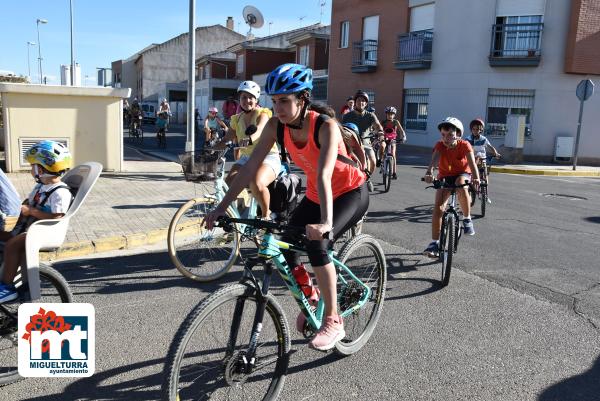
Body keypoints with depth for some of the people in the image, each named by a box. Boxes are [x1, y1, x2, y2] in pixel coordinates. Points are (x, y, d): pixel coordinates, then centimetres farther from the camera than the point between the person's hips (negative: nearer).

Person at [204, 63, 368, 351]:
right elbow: (250, 168, -16)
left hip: (350, 193, -6)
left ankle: (333, 321, -12)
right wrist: (221, 207, -21)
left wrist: (326, 222, -55)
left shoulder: (326, 126, -30)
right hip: (314, 195, 6)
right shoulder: (276, 126, -15)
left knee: (315, 244, -28)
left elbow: (324, 176, -42)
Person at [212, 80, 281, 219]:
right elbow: (226, 139, 7)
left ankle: (266, 214, -10)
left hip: (267, 157, -5)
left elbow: (259, 131, -28)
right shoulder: (237, 119, 11)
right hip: (246, 158, 5)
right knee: (229, 182, -23)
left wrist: (249, 139, -50)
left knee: (256, 183, -35)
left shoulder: (262, 113, -5)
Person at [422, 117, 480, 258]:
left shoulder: (464, 145, -20)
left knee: (461, 187, -38)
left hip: (462, 174, -1)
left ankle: (467, 219, -15)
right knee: (438, 206, -15)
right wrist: (429, 172, -58)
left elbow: (471, 162, -34)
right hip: (445, 176, 2)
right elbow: (435, 159, -36)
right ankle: (435, 242, -7)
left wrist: (476, 178, -54)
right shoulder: (440, 145, -17)